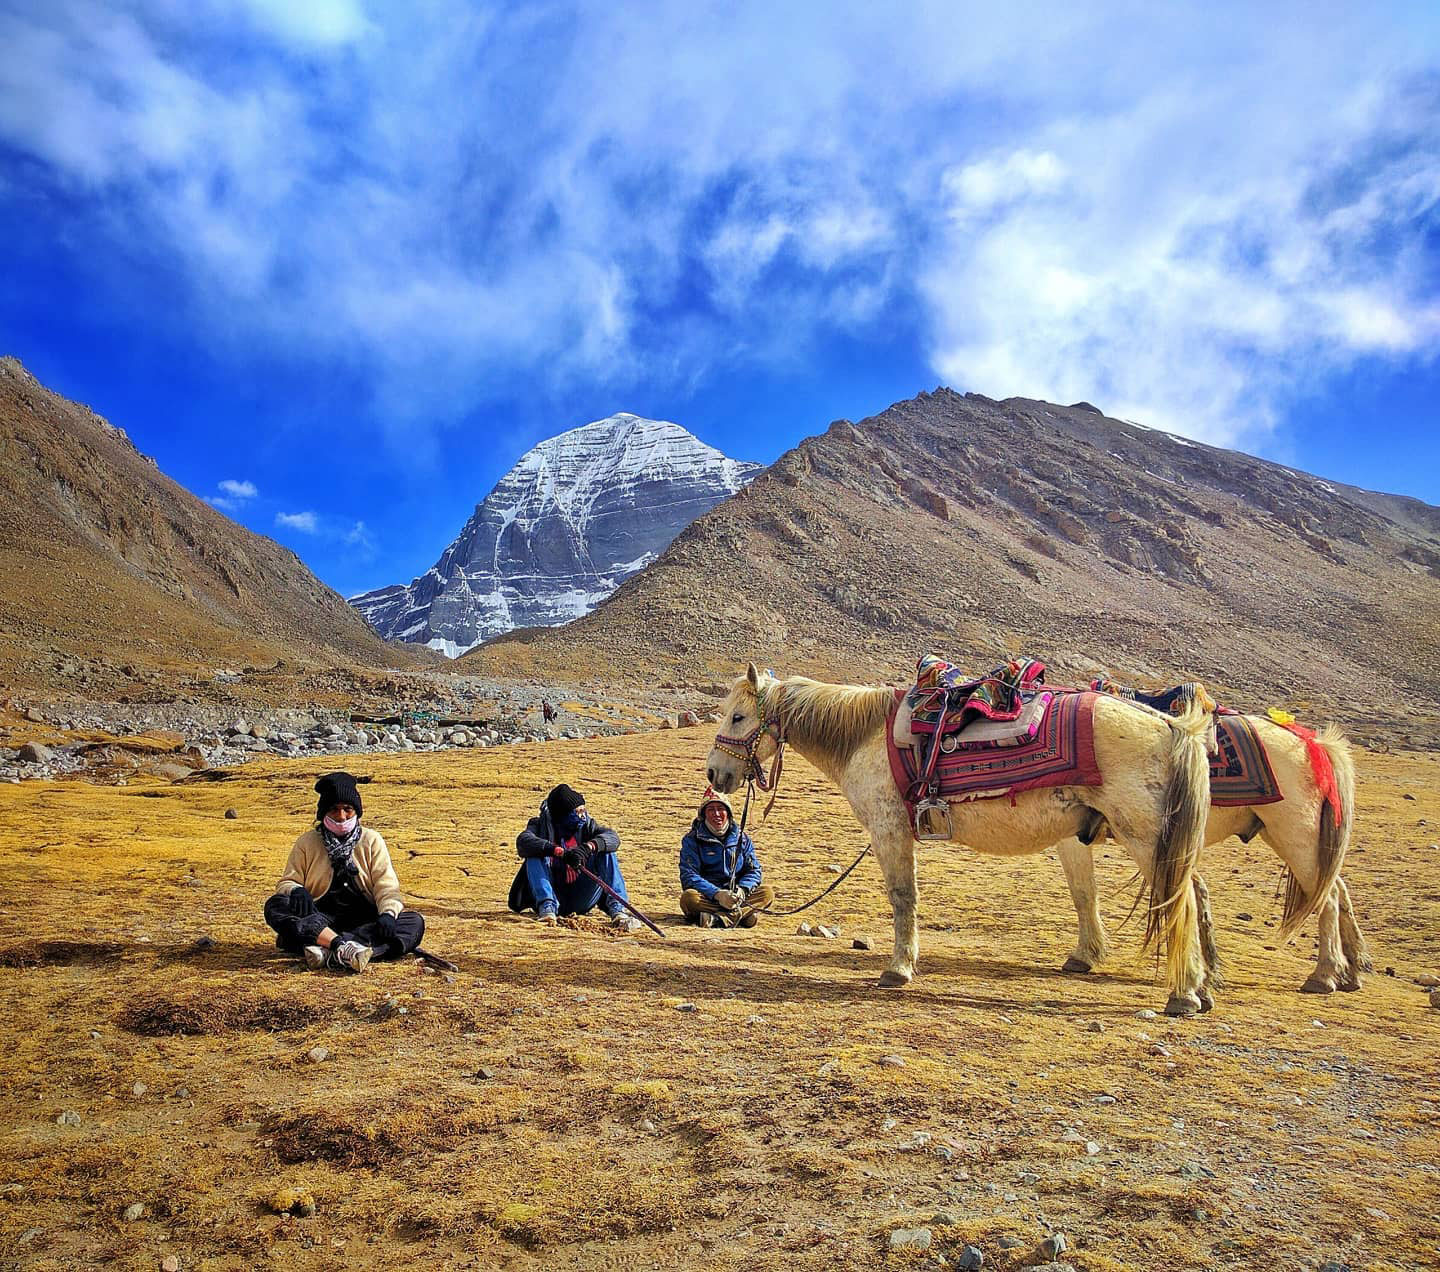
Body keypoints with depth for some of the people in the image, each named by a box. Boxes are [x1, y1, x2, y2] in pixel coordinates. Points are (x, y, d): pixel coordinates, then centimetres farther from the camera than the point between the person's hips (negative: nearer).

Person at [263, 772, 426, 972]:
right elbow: (287, 882, 9)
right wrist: (297, 891, -17)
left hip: (364, 921, 0)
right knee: (275, 905, -27)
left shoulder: (372, 841, 9)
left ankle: (328, 952, -43)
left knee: (415, 922, -27)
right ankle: (342, 945, -46)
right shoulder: (307, 843, 10)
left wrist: (388, 913, -20)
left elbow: (387, 886, 2)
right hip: (319, 921, 0)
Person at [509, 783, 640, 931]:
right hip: (552, 896, -1)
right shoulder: (540, 825, -3)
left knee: (607, 854, -16)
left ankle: (616, 909, -27)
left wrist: (589, 846, -37)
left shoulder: (586, 824, 3)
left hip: (579, 901, 1)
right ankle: (547, 907, -37)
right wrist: (559, 852, -39)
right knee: (535, 857, -23)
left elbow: (612, 837, -15)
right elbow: (523, 841, -26)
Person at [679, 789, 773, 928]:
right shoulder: (692, 840, -1)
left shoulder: (741, 838, 10)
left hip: (735, 897, 3)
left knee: (767, 893, -20)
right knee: (688, 897, -34)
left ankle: (717, 919, -38)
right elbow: (689, 875, -11)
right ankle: (744, 914, -39)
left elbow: (753, 870, 6)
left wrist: (742, 889, -17)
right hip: (706, 898, -3)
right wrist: (717, 894, -26)